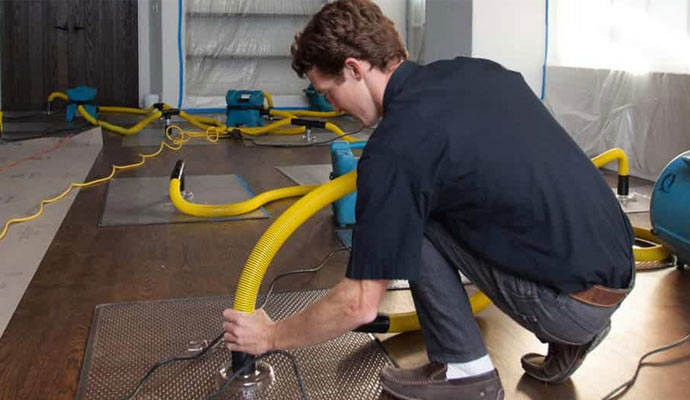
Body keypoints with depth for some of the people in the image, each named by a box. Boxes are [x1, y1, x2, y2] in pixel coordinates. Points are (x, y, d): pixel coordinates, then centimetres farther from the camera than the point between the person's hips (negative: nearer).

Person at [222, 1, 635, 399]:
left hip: (572, 304, -8)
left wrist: (270, 336, 4)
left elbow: (360, 305, -13)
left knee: (413, 220, -2)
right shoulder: (478, 69, 5)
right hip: (618, 270, 8)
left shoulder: (395, 148, -18)